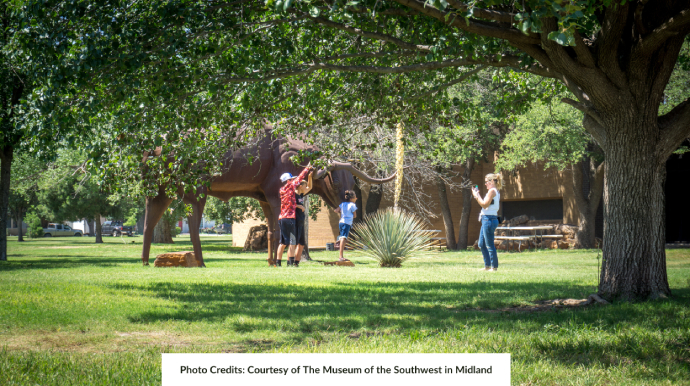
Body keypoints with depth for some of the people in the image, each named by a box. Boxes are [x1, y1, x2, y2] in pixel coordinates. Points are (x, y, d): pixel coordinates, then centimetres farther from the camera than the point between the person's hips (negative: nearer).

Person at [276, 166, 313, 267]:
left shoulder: (282, 190, 15)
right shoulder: (290, 186, -5)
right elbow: (299, 178, 5)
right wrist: (307, 169, 17)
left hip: (282, 218, 8)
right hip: (289, 218, -8)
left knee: (283, 242, 11)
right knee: (292, 242, -8)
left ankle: (278, 262, 11)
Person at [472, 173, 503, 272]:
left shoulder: (492, 191, -12)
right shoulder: (496, 192, 17)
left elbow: (485, 205, -17)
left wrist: (476, 196, -7)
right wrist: (478, 195, 15)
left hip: (489, 219, -10)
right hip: (486, 220, 10)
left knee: (489, 245, -5)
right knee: (482, 244, 14)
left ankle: (494, 267, 0)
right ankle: (487, 265, 18)